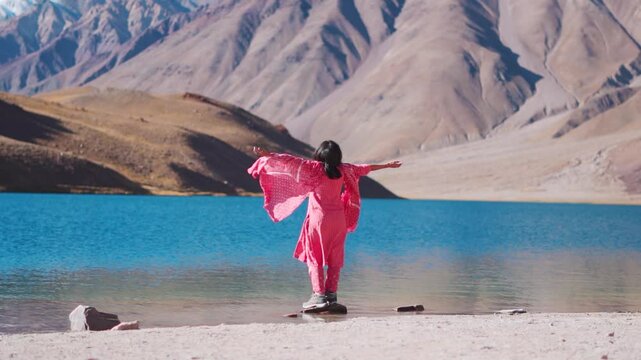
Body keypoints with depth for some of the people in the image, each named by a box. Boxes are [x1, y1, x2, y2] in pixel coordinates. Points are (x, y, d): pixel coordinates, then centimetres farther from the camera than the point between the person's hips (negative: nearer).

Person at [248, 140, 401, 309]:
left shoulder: (316, 168, -7)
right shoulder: (343, 170, 6)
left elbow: (293, 162, -14)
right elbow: (363, 168, 21)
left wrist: (268, 155, -15)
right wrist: (386, 165, 38)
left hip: (319, 217, -4)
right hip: (339, 218, 4)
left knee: (315, 257, 0)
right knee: (334, 258, 10)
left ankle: (319, 294, -9)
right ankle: (331, 293, 9)